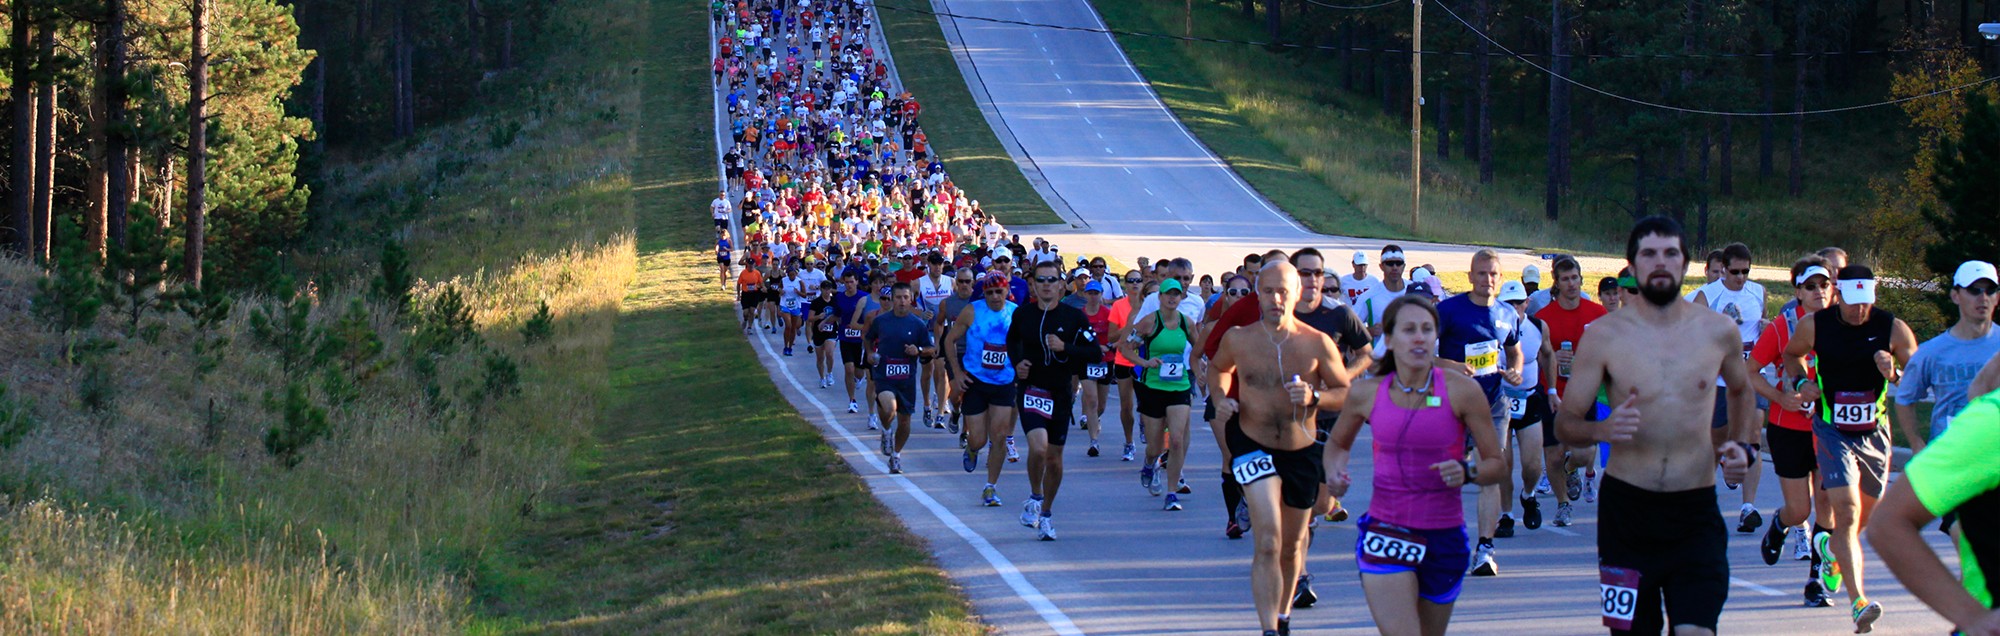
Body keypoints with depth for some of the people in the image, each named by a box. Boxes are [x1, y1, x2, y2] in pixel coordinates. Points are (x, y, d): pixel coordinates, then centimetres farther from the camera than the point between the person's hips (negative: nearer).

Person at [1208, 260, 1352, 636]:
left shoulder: (1318, 345, -8)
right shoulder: (1237, 339, -5)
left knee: (1292, 546, 17)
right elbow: (1219, 369, 16)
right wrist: (1221, 397, -3)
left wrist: (1315, 397, -20)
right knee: (1268, 542, -19)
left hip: (1302, 452, 2)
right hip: (1253, 447, -2)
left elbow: (1347, 393, -1)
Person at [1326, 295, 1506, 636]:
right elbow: (1337, 443, 19)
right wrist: (1334, 471, -3)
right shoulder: (1367, 394, -1)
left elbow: (1497, 465, -2)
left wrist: (1467, 473, -24)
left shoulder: (1462, 391, -7)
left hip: (1444, 536, 1)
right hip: (1386, 531, -1)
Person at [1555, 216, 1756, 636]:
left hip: (1696, 511, 0)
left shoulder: (1718, 332, 4)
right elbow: (1565, 424, 0)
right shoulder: (1604, 335, -1)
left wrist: (1741, 447, 8)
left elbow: (1741, 391, 25)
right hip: (1626, 508, 0)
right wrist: (1602, 430, -21)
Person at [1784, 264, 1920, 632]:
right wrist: (1800, 382, -6)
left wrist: (1894, 374, -24)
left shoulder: (1893, 329, -8)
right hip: (1832, 432, -3)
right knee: (1846, 512, -18)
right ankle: (1858, 601, -24)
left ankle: (1830, 547, 53)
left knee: (1866, 515, 18)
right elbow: (1792, 355, 14)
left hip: (1875, 433, 3)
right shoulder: (1815, 326, -7)